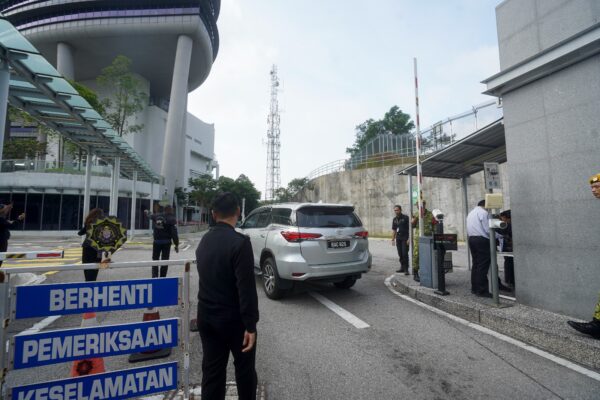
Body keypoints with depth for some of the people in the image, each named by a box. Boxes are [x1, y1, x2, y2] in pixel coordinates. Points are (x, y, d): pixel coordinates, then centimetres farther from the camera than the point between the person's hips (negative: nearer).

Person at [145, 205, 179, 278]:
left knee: (155, 259, 16)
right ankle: (162, 277, 10)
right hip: (166, 242, -4)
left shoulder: (156, 216, 4)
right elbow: (174, 233, -15)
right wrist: (176, 245, -10)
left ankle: (154, 276, 9)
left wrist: (147, 212, 54)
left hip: (156, 241, 4)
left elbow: (150, 216, 30)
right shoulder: (172, 219, -11)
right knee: (164, 260, 5)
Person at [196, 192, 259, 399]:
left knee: (211, 370, 16)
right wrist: (250, 325, -17)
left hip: (206, 316, 6)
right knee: (245, 369, 16)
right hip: (233, 319, -6)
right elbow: (246, 287, -23)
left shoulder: (204, 241, 1)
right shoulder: (240, 242, -22)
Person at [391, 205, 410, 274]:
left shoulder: (405, 218, -5)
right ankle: (402, 267, 20)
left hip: (405, 238, -6)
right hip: (398, 238, 6)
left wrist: (409, 239, -15)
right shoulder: (394, 219, 13)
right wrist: (393, 239, 12)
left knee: (405, 253, -9)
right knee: (400, 254, 9)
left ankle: (406, 269, -3)